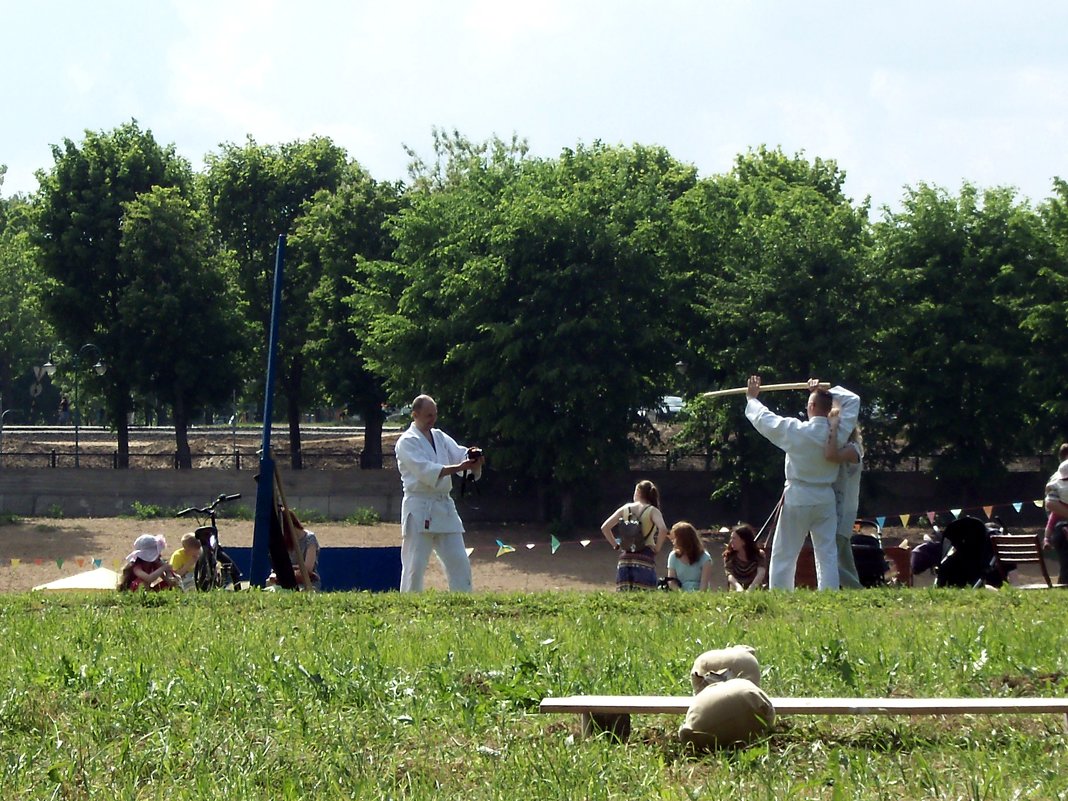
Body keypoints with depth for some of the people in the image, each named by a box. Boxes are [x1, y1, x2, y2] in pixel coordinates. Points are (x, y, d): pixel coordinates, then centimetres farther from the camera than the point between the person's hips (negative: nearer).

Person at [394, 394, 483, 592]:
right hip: (419, 508, -7)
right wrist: (457, 468, -28)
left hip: (444, 508, 7)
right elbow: (424, 470, -19)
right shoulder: (407, 442, -6)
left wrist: (474, 459, -20)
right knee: (415, 565, -6)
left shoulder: (440, 438, 16)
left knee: (459, 561, 6)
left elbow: (460, 454, 5)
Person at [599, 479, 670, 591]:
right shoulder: (652, 511, 0)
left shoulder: (625, 509, 9)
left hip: (625, 559, 3)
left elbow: (604, 527, 5)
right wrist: (657, 548, -5)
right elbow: (663, 529, -18)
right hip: (644, 560, -3)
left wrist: (616, 545, 12)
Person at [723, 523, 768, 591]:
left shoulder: (759, 554, 0)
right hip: (736, 593, 2)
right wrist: (738, 587, -33)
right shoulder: (729, 556, 5)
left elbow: (761, 573, -17)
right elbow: (729, 574, -11)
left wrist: (751, 589, -35)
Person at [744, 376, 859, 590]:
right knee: (827, 554, 5)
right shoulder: (838, 433, -6)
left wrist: (752, 399, 20)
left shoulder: (795, 431, -14)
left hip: (797, 499, -3)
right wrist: (824, 391, 17)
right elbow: (853, 400, 11)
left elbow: (764, 419, 1)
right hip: (825, 500, 3)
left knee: (784, 555, 4)